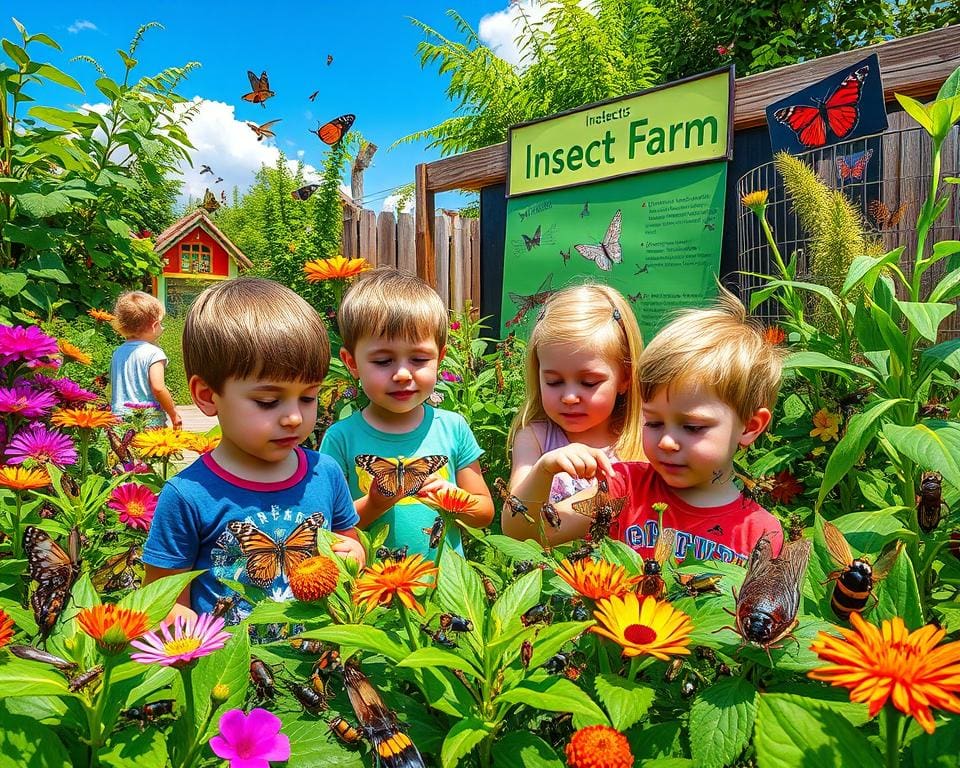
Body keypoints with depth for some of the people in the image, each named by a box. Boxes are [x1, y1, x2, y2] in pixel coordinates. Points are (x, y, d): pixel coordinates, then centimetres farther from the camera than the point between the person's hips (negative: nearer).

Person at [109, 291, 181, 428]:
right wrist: (174, 414, -7)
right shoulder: (153, 352, -10)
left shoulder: (117, 353, 11)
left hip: (118, 417, 7)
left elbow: (112, 388, 16)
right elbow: (158, 388, -17)